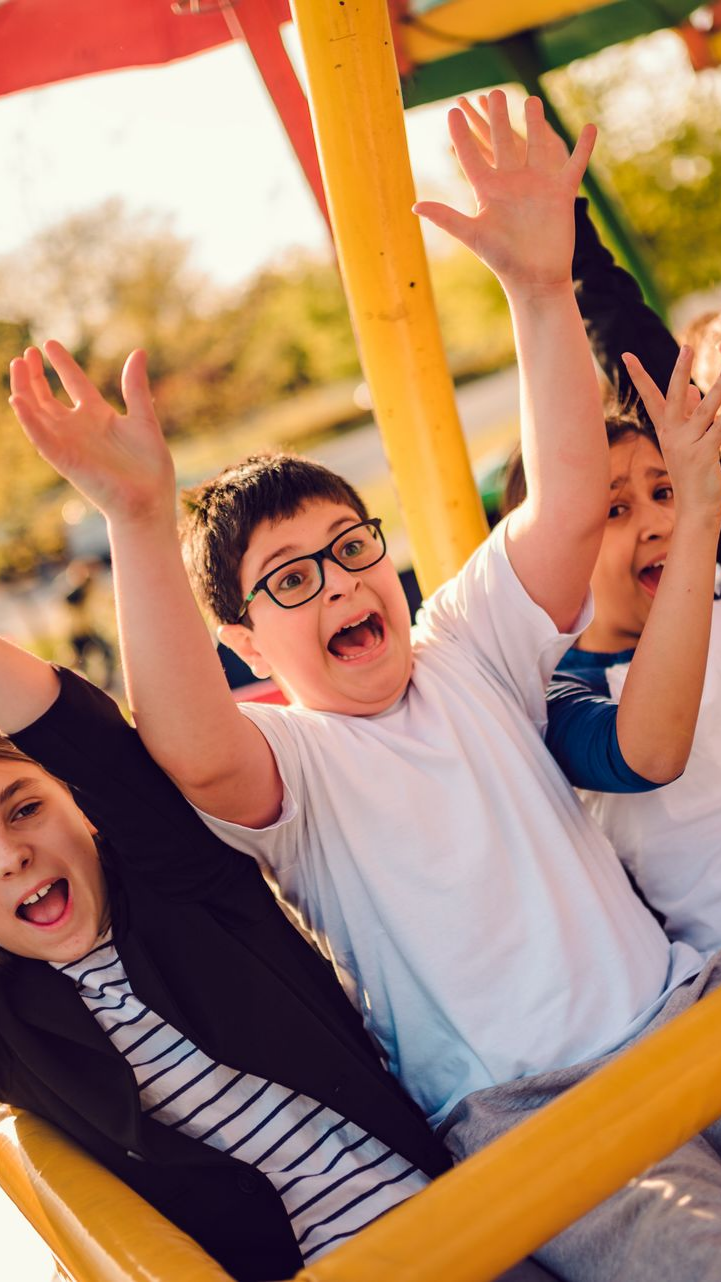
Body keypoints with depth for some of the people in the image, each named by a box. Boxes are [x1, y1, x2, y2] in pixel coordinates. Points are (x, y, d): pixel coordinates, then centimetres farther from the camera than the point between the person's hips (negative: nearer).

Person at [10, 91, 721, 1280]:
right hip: (521, 1114, -4)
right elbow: (193, 751, -29)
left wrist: (541, 291, -17)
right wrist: (140, 522, -40)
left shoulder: (465, 654, 8)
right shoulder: (283, 763, -4)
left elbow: (569, 505, -6)